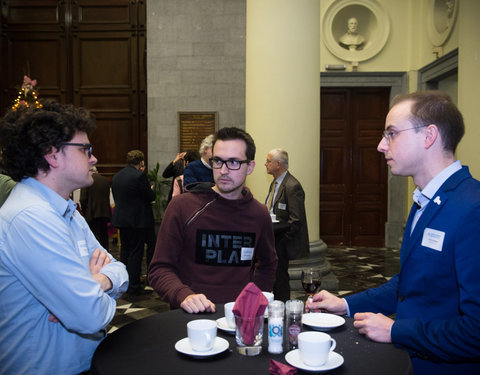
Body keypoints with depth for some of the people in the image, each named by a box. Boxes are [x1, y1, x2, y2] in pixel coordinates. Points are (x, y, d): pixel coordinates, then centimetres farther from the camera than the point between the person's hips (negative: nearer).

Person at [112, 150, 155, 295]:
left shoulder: (116, 176, 8)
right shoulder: (139, 176, -16)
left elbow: (115, 197, 14)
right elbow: (151, 197, -13)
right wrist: (150, 189, 8)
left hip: (121, 219, 7)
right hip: (137, 220, -7)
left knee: (125, 250, 17)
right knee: (136, 253, -1)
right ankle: (133, 286, 3)